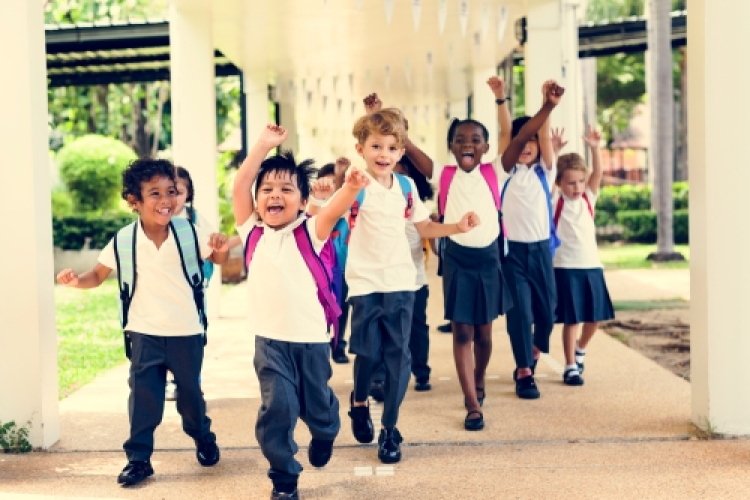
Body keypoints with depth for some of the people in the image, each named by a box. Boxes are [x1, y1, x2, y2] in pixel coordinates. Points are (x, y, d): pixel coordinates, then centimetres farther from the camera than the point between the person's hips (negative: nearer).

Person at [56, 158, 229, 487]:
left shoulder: (189, 232, -9)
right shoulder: (123, 241, -10)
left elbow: (218, 260, 4)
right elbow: (98, 275, -1)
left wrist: (221, 249, -20)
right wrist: (77, 281, -22)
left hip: (187, 331, 1)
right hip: (145, 334, 0)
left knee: (190, 392, 15)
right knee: (143, 396, -2)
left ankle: (204, 439, 40)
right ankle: (138, 458, 9)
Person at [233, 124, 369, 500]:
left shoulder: (310, 232, -4)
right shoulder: (252, 231, 2)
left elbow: (333, 211, -24)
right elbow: (239, 187, -6)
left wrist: (350, 190, -44)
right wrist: (263, 146, -10)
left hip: (311, 337, 0)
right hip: (270, 340, 1)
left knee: (317, 405, 14)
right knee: (277, 407, -11)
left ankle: (324, 436, 51)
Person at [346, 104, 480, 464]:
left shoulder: (406, 186, 6)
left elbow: (424, 227, 18)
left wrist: (458, 227, 4)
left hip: (401, 282, 4)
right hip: (366, 283, -3)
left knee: (398, 354, 2)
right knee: (368, 352, 3)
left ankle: (390, 430, 13)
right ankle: (359, 401, 35)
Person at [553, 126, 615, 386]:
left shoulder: (588, 198, 6)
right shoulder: (554, 203, -3)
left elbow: (598, 173, -7)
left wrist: (594, 148, -21)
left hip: (592, 266, 4)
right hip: (566, 268, -4)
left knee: (594, 317, 9)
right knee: (571, 320, -1)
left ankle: (580, 349, 36)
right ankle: (570, 367, 9)